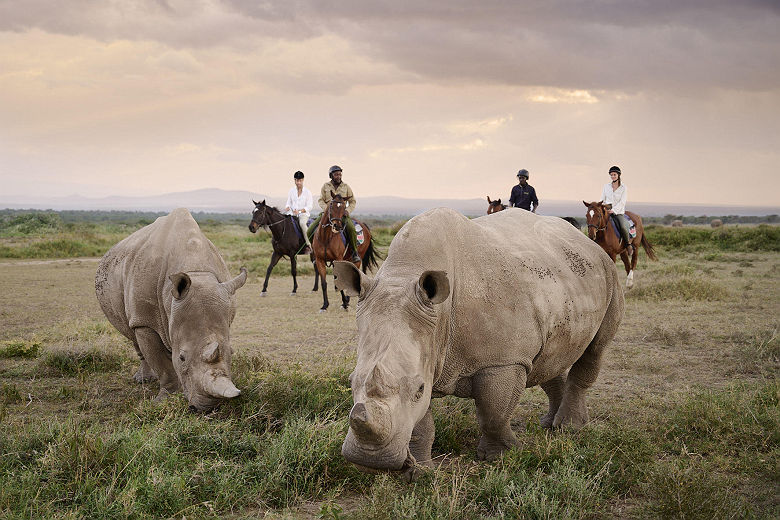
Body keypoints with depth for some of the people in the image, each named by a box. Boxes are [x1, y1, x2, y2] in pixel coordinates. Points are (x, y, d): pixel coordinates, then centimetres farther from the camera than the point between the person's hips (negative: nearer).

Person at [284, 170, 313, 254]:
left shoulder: (307, 192, 2)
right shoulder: (291, 191, 13)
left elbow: (309, 207, -3)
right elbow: (288, 203, 13)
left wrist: (299, 211, -18)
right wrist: (287, 208, -12)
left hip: (303, 214, -4)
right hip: (292, 214, 4)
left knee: (302, 223, -37)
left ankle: (308, 245, -33)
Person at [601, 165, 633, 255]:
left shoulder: (623, 188, 2)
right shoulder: (606, 186, 11)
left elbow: (622, 202, -6)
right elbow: (603, 199, 14)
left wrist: (613, 210, -19)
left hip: (618, 212, -3)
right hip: (607, 212, 3)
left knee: (623, 227, -30)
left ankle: (628, 244, -7)